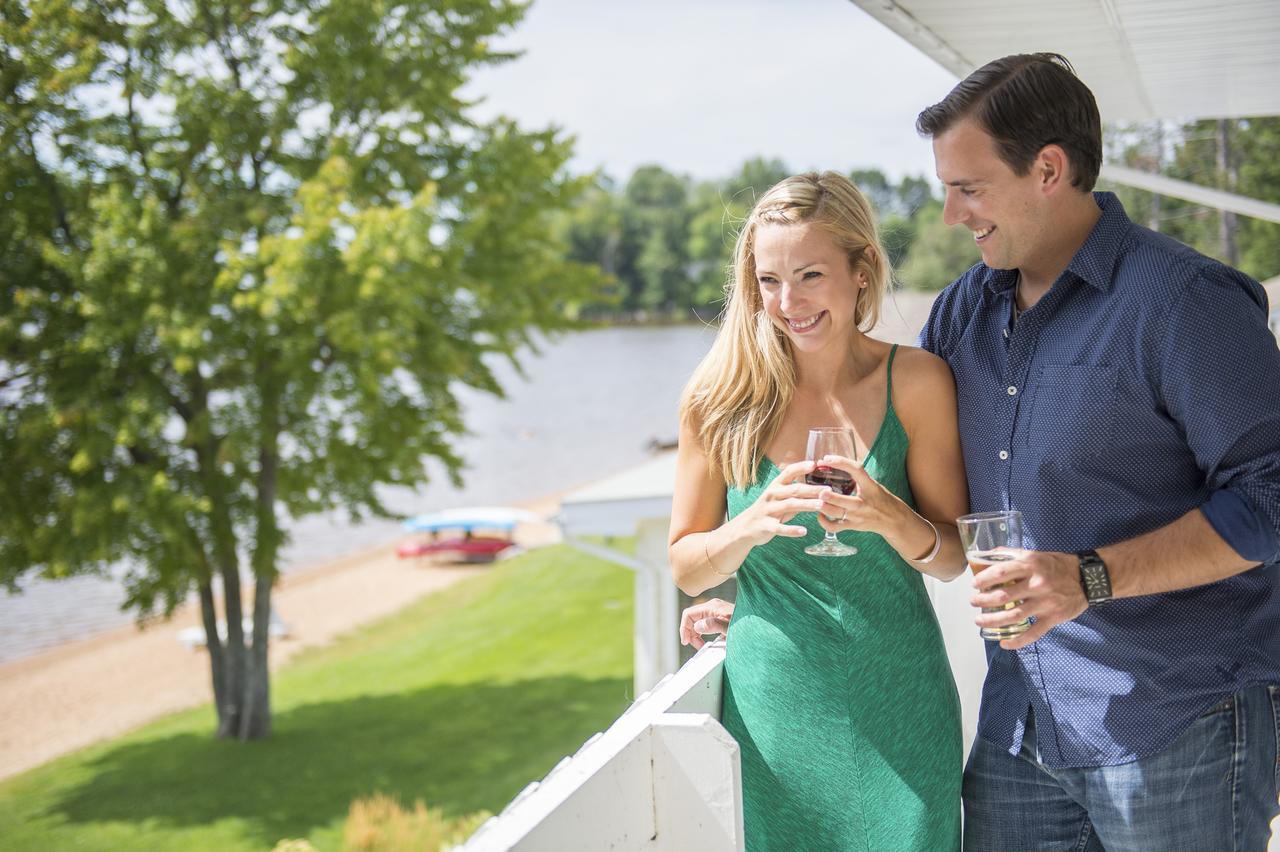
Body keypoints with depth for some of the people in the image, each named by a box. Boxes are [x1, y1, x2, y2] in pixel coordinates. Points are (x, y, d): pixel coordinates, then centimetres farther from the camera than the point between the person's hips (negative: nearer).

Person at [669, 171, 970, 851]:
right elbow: (685, 568, 3)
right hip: (771, 710, 0)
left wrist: (891, 519, -21)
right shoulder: (721, 397, -4)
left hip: (895, 711, 0)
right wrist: (753, 526, -18)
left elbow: (953, 557, 0)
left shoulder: (915, 381, -6)